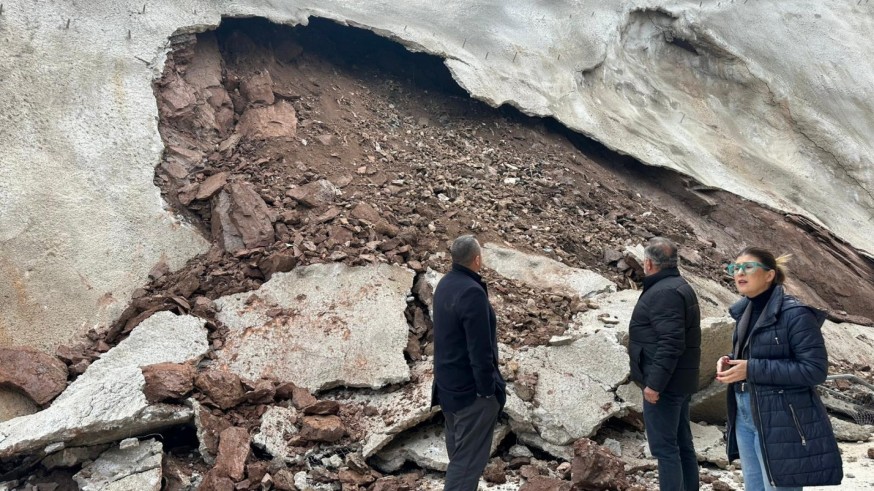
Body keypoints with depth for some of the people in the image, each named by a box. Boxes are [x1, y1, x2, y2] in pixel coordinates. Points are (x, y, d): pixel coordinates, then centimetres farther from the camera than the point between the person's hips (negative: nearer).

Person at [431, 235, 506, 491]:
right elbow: (480, 348, -24)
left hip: (447, 383, 9)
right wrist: (488, 389, -15)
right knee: (470, 457, -1)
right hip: (470, 387, -9)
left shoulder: (445, 284, 4)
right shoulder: (472, 292, -24)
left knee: (457, 449, 20)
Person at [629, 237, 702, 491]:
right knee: (682, 443, 16)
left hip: (664, 383, -11)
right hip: (680, 381, 11)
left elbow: (670, 343, -27)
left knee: (664, 447, -5)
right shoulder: (679, 286, 16)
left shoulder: (664, 292, -19)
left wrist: (654, 382, -24)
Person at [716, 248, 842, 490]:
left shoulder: (795, 314, -17)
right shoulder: (745, 311, 8)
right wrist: (731, 362, -1)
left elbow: (815, 369, -20)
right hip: (744, 416, 8)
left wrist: (752, 369, -23)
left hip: (780, 422, -8)